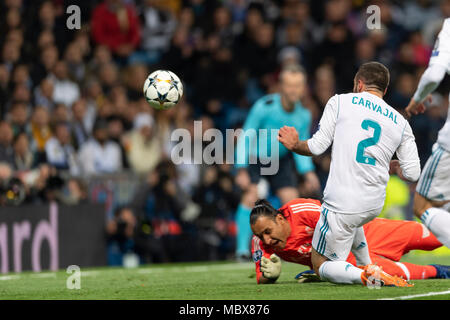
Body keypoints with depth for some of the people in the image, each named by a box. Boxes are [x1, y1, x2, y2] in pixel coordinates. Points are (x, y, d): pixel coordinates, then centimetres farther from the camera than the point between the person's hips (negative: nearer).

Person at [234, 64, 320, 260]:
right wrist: (242, 170, -25)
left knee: (292, 200, -7)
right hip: (253, 156, -4)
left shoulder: (303, 115, -13)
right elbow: (245, 138, -21)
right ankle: (243, 248, -19)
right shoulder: (264, 107, -27)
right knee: (251, 196, -21)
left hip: (281, 159, 4)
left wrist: (308, 172, -14)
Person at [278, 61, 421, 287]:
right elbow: (412, 173, 5)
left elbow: (317, 147, -4)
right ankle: (366, 266, 31)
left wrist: (294, 145, 17)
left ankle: (366, 276, -19)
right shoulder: (400, 123, 9)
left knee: (321, 265, 7)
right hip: (374, 206, 6)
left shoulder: (340, 102, 0)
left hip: (342, 205, -6)